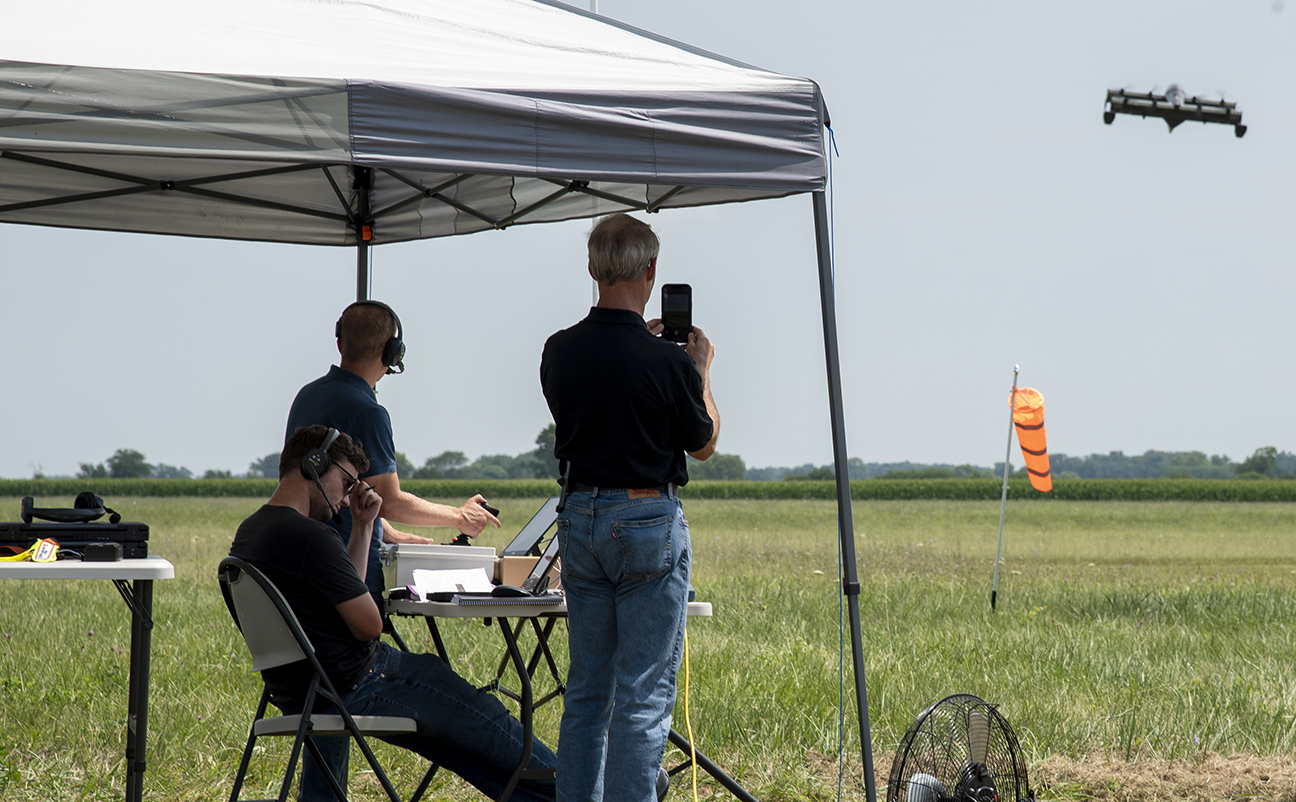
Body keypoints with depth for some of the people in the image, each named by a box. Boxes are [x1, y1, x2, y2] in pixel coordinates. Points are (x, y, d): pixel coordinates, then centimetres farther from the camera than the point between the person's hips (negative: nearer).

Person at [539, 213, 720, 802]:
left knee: (586, 687, 13)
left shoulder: (560, 352, 0)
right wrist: (701, 372, 15)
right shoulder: (666, 362, -15)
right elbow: (704, 444, 1)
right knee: (645, 693, -2)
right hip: (648, 519, -6)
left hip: (579, 520, 6)